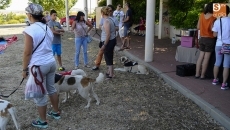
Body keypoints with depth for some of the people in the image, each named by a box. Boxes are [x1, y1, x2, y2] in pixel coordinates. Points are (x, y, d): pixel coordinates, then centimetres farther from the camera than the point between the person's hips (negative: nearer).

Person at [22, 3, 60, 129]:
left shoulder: (30, 30, -18)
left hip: (38, 66, -7)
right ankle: (56, 112, 37)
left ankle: (42, 121, 21)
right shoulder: (47, 28, 6)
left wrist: (24, 69, -6)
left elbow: (27, 53, -15)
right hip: (51, 62, 8)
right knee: (51, 88, 22)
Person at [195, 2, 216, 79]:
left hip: (202, 38, 5)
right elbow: (212, 29, -15)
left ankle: (197, 74, 12)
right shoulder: (213, 18, -13)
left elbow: (198, 27, 6)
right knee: (206, 58, 2)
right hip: (209, 39, -5)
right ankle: (202, 75, 7)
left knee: (201, 56, 11)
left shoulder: (201, 15, 1)